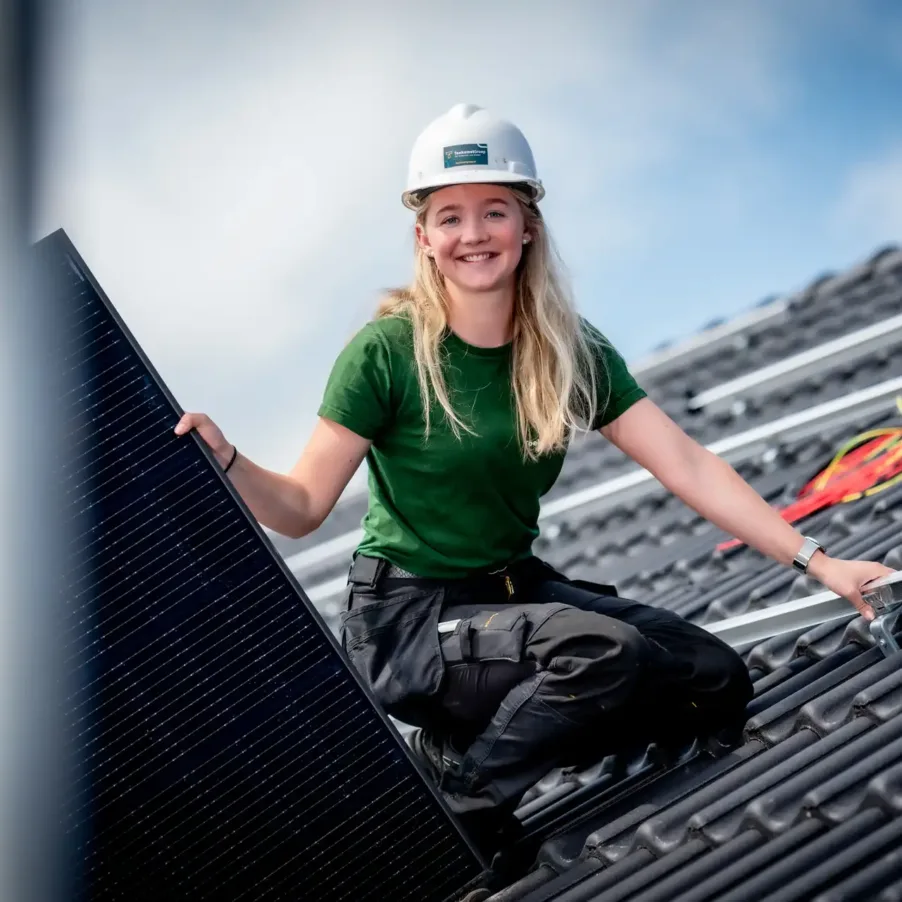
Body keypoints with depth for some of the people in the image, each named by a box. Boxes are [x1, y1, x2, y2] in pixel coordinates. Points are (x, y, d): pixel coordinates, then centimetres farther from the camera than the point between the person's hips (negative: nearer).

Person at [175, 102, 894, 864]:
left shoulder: (571, 353, -1)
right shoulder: (388, 352, -14)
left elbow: (688, 465, -4)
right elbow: (303, 507, -13)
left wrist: (814, 560, -10)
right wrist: (224, 463, -34)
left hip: (516, 591, 7)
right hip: (406, 617, -6)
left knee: (718, 683, -5)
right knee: (607, 652, -30)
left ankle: (468, 741, 2)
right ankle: (453, 815, -10)